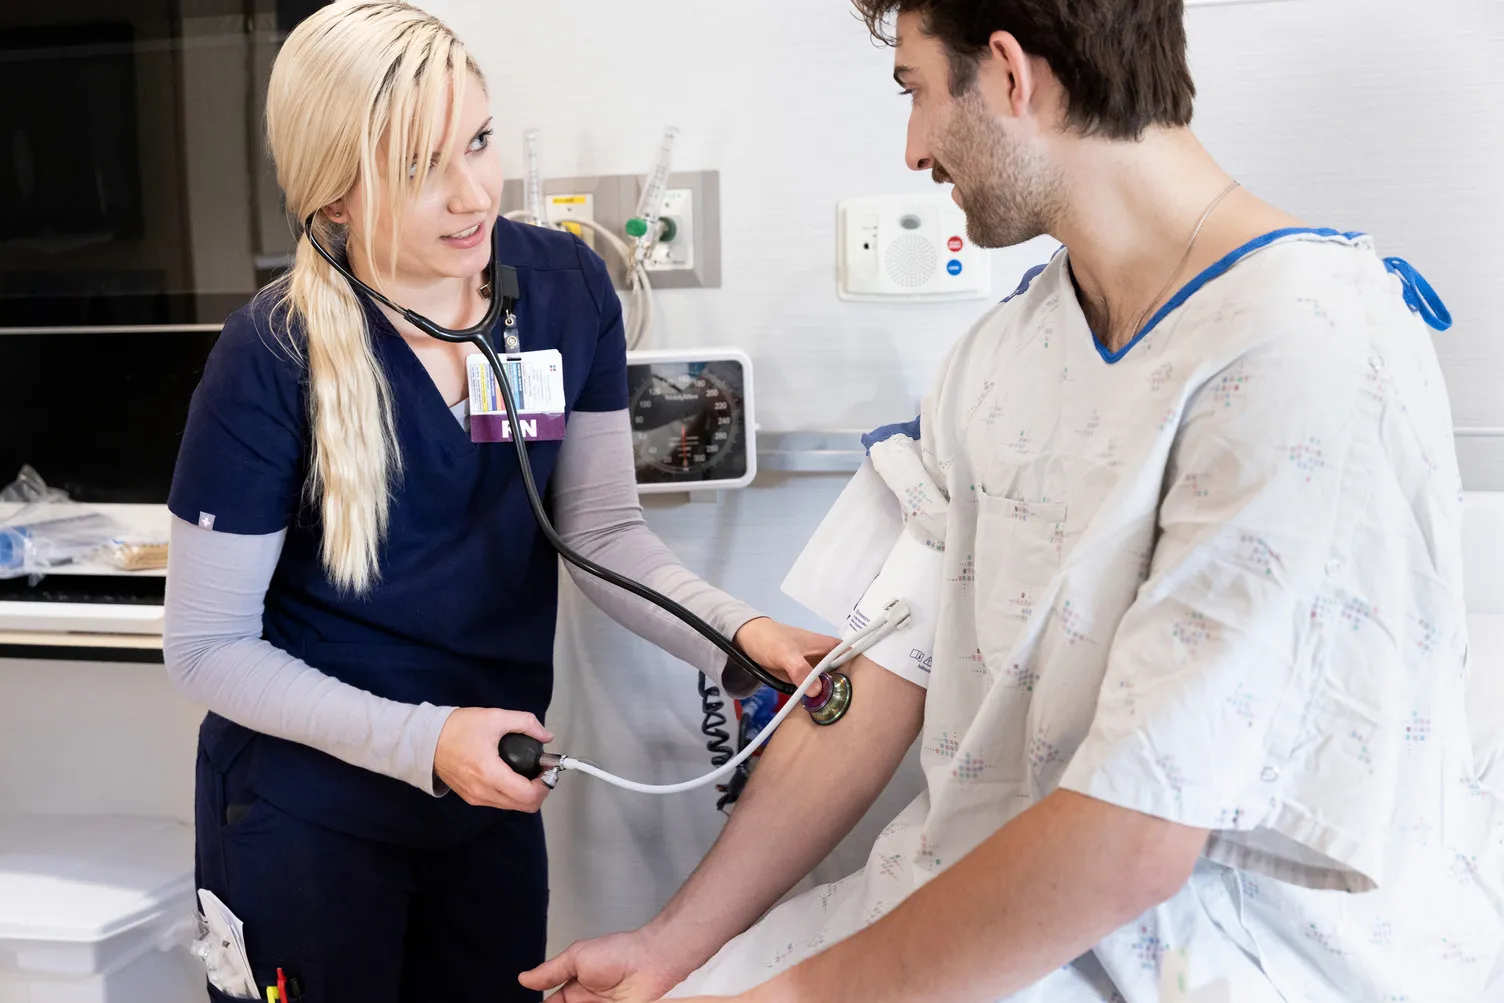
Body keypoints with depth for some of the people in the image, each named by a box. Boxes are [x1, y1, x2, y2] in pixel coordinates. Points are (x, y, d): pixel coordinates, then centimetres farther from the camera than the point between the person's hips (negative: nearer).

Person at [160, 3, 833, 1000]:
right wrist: (421, 740, -25)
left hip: (494, 794, 4)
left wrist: (739, 635, -22)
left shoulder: (568, 287, -10)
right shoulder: (276, 357, -21)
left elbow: (603, 527, -5)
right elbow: (209, 647, -14)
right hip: (307, 809, -4)